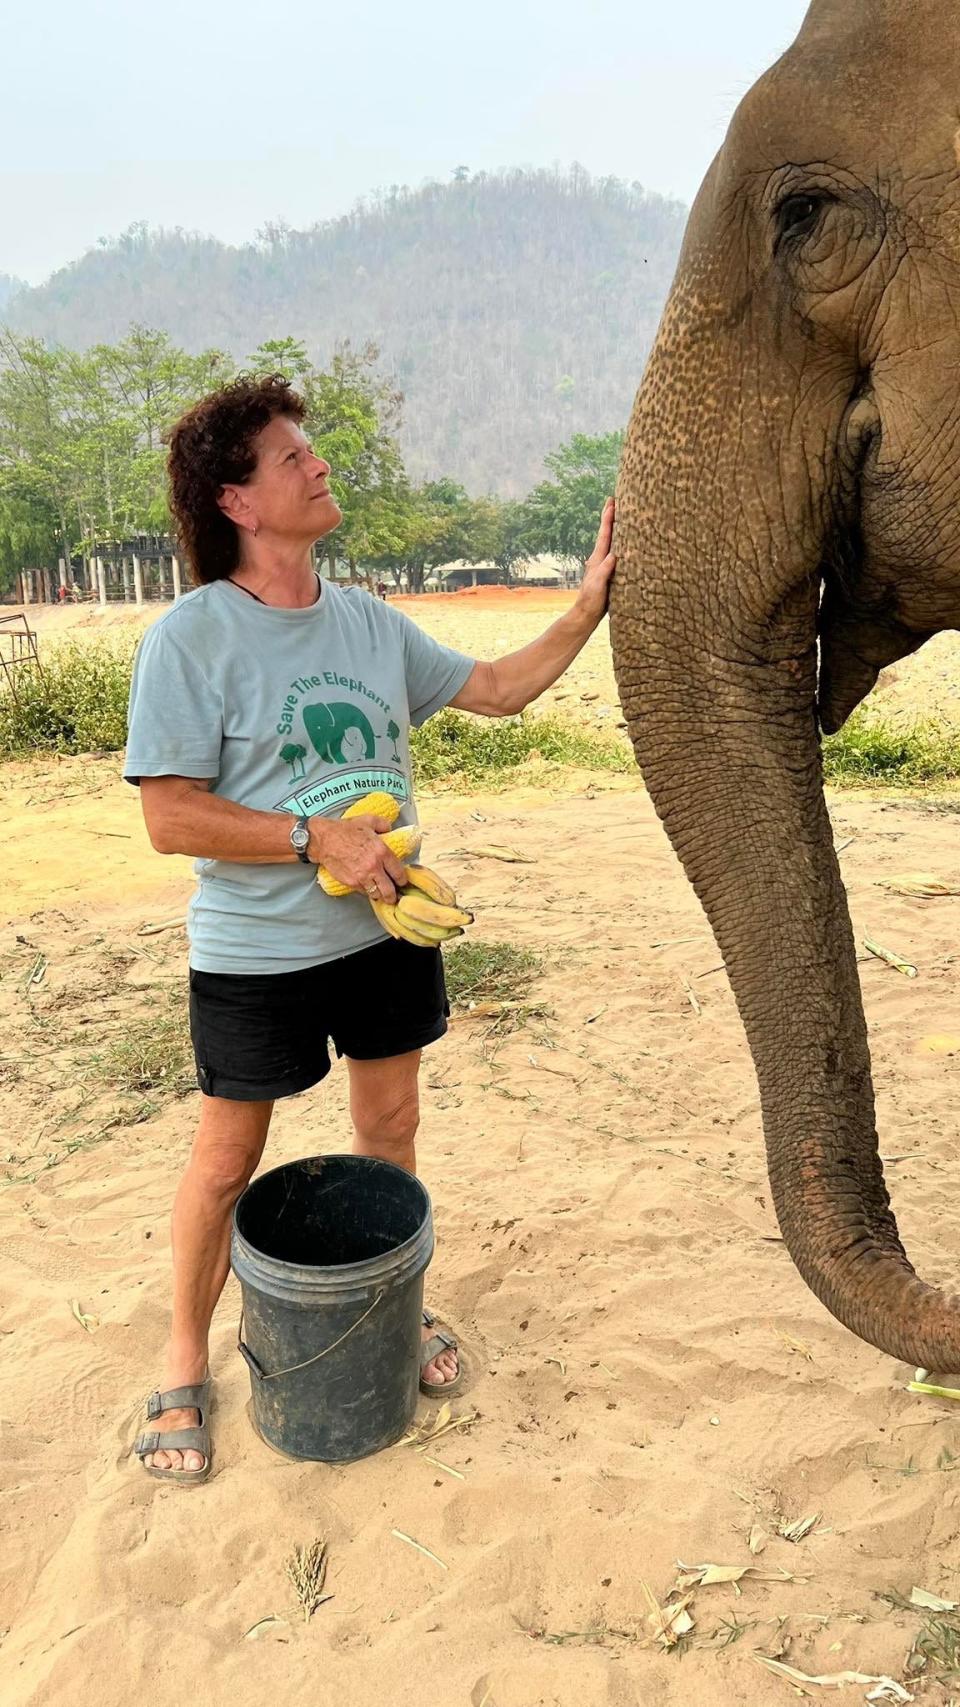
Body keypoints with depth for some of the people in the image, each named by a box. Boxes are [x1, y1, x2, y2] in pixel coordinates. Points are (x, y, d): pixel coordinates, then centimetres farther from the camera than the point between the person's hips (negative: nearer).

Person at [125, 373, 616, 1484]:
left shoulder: (370, 624, 4)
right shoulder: (190, 638, -14)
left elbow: (498, 690, 11)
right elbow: (171, 819, -18)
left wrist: (591, 603, 2)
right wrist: (317, 837, -23)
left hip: (386, 930, 6)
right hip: (254, 955, -5)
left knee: (390, 1126, 18)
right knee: (227, 1159, 9)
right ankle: (184, 1365, 33)